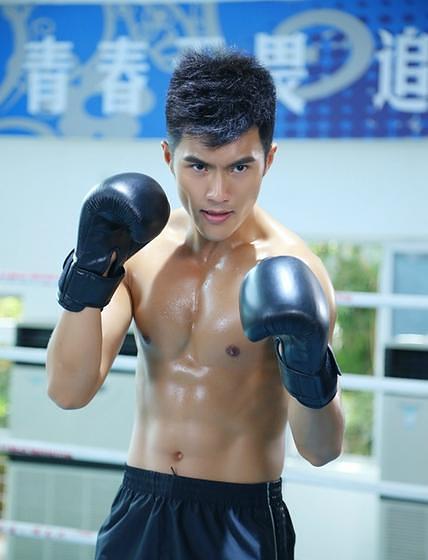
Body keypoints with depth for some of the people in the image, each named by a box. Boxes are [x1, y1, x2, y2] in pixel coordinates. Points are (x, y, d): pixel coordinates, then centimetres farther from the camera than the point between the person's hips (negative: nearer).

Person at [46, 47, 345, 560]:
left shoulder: (290, 269, -14)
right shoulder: (138, 250, -3)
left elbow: (320, 451, -13)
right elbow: (68, 392, -10)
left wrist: (312, 378, -32)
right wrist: (90, 271, -19)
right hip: (138, 511, 3)